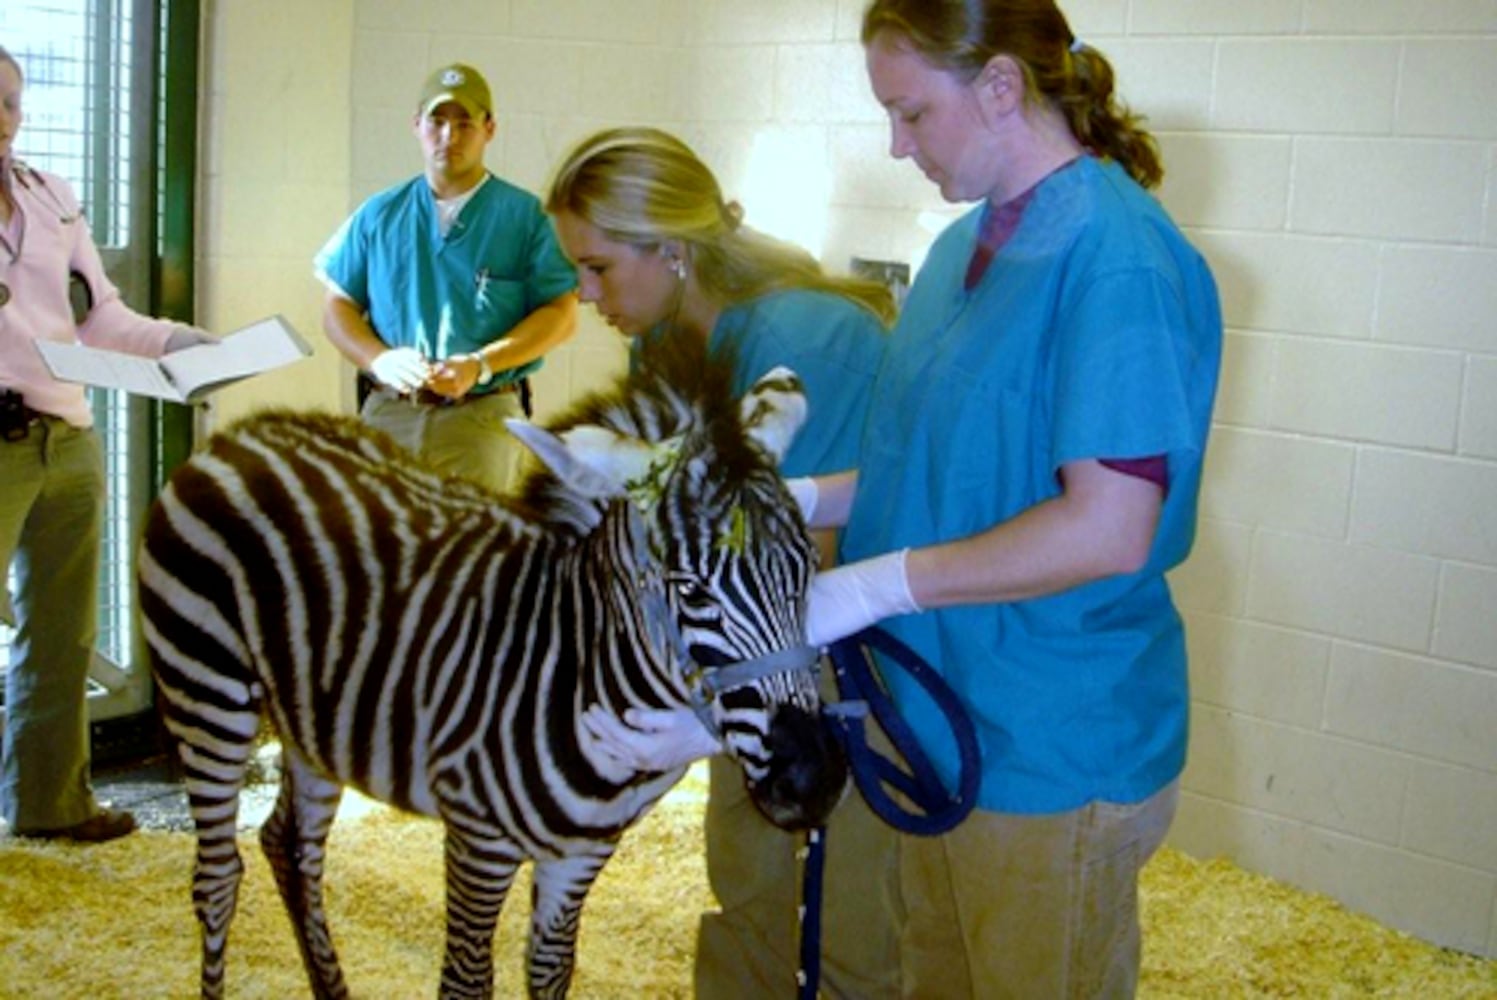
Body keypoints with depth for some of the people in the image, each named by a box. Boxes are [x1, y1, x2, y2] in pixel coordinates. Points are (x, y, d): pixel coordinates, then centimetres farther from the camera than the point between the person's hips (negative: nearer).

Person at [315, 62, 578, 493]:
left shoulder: (525, 216, 4)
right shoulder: (379, 215, 13)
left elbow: (561, 313, -1)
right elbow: (338, 307, 13)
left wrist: (480, 366, -13)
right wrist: (381, 360, -8)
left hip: (482, 420, -2)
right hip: (387, 413, 2)